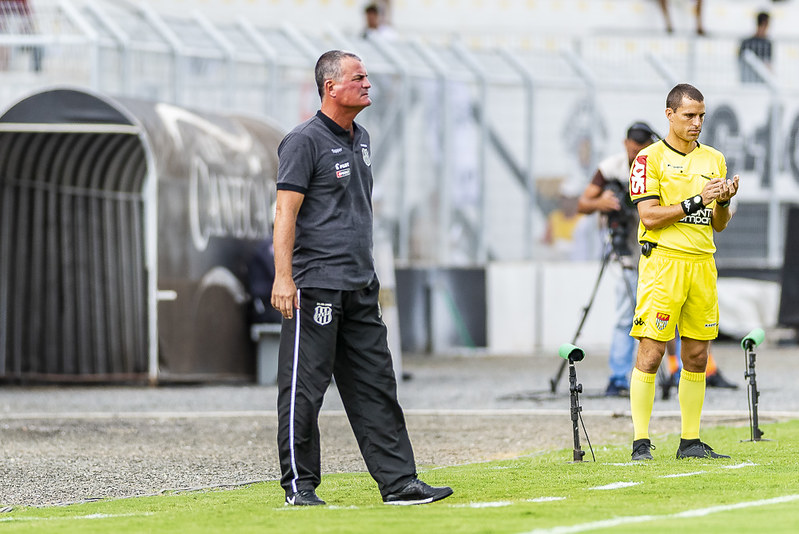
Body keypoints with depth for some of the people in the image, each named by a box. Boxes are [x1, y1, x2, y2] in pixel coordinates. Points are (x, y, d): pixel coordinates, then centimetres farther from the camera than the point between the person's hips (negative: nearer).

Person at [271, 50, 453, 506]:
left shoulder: (362, 139, 16)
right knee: (304, 388, -3)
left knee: (376, 387, 7)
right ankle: (300, 484, 3)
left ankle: (398, 481, 8)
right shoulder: (305, 141, -9)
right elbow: (286, 212, -14)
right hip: (315, 286, -8)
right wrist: (283, 277, -22)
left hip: (361, 288, 8)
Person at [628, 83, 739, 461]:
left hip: (702, 263, 6)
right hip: (663, 260, -6)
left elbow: (719, 224, 17)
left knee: (697, 357, 6)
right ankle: (641, 443, -8)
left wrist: (724, 202, -4)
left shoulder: (713, 159, 15)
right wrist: (697, 201, -15)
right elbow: (650, 217, -11)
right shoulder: (650, 158, -2)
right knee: (650, 354, -9)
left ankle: (690, 442, 11)